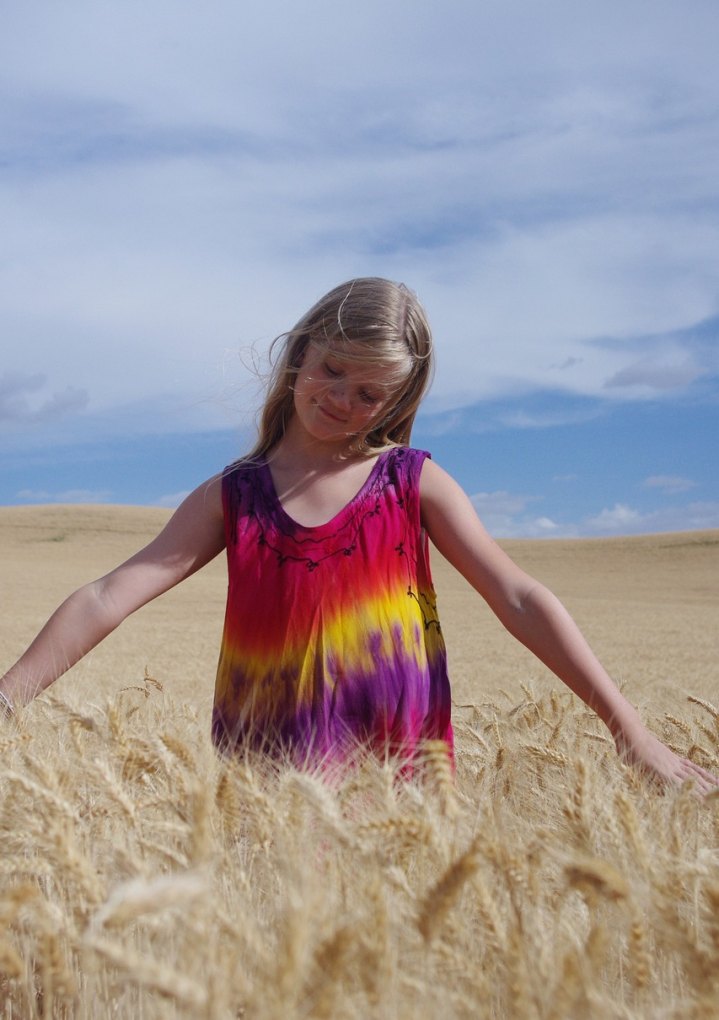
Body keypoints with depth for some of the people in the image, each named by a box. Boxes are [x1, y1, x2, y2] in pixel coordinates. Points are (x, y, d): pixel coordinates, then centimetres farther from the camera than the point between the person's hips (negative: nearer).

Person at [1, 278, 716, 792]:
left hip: (401, 773, 0)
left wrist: (630, 730, -7)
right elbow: (107, 599, 0)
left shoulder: (414, 483, 4)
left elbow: (520, 600, -1)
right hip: (268, 782, 1)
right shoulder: (231, 497, 6)